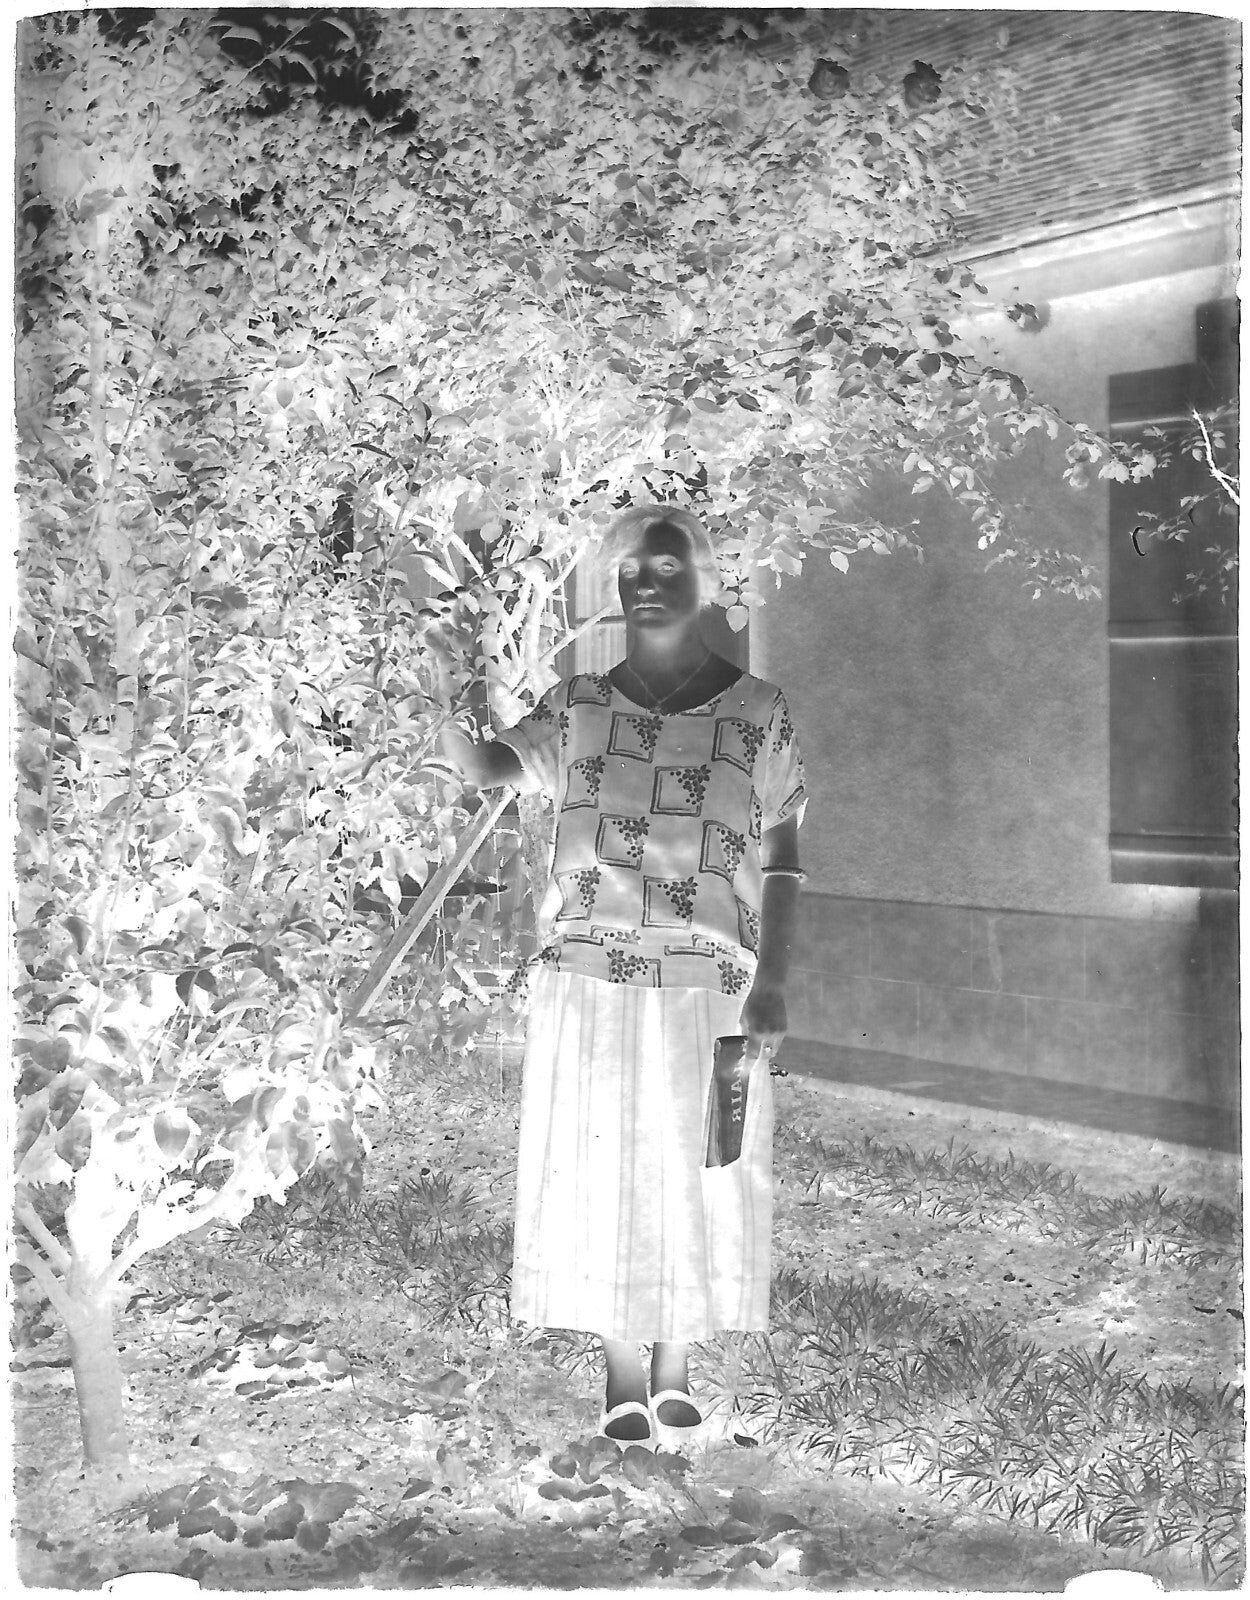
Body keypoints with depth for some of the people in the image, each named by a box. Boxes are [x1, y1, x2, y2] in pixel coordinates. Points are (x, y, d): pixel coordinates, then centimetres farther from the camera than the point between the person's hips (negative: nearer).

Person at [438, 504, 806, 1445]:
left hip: (710, 991, 0)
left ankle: (675, 1375, 30)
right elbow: (490, 766, -15)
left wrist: (772, 982, -5)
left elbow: (781, 858, 2)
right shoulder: (578, 709, 3)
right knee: (600, 1177, 6)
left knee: (696, 1180, 9)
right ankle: (624, 1384, 23)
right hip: (591, 987, 1)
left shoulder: (757, 714, 1)